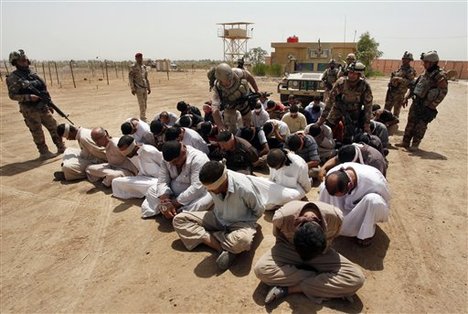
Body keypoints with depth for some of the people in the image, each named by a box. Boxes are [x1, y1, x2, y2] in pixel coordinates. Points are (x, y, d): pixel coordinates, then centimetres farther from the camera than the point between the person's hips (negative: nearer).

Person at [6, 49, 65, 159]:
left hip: (43, 107, 6)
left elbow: (44, 90, 14)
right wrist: (29, 97, -23)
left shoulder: (33, 74, 11)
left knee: (54, 127, 7)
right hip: (30, 110, -6)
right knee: (37, 132, 0)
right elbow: (12, 95, -11)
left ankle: (61, 147, 17)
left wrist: (50, 104, 12)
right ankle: (44, 152, 10)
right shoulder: (13, 78, -7)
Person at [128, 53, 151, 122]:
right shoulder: (133, 67, -4)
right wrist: (132, 89, -13)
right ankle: (143, 119, -10)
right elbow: (130, 78, -7)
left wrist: (148, 88, 20)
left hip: (145, 88, 7)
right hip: (138, 88, -6)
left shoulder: (144, 67, 16)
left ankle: (142, 118, 17)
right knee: (142, 104, -11)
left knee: (144, 105, 8)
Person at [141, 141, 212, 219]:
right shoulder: (167, 159, -11)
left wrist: (175, 204, -30)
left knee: (207, 199, -36)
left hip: (196, 194, -5)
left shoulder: (199, 159, -29)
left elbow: (197, 188, -34)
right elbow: (162, 181, -12)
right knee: (152, 190, -4)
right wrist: (166, 203, -29)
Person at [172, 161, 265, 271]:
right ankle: (222, 248, -21)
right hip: (218, 218, 6)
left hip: (241, 223, -5)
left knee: (242, 240, -42)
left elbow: (259, 211, -11)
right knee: (179, 219, -12)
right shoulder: (211, 184, -19)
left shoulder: (245, 188, -31)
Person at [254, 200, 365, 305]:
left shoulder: (335, 216, -30)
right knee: (260, 269, -30)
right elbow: (279, 237, -9)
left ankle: (290, 289, -21)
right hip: (289, 249, -1)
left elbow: (330, 239, -6)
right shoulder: (282, 217, -34)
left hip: (321, 252, 1)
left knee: (357, 278, -24)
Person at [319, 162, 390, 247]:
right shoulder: (332, 175, -30)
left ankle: (367, 233, -13)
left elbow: (385, 199, -17)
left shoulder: (374, 181, -40)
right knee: (323, 188, -23)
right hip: (350, 203, 3)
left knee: (373, 199, -42)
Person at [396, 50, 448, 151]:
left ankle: (415, 145, 10)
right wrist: (407, 97, 11)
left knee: (420, 126, 0)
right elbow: (414, 86, 16)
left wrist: (431, 107, -19)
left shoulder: (440, 76, -15)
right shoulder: (425, 73, 8)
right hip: (416, 102, 7)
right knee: (410, 123, 10)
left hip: (426, 106, -7)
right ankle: (405, 142, 18)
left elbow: (442, 93, -18)